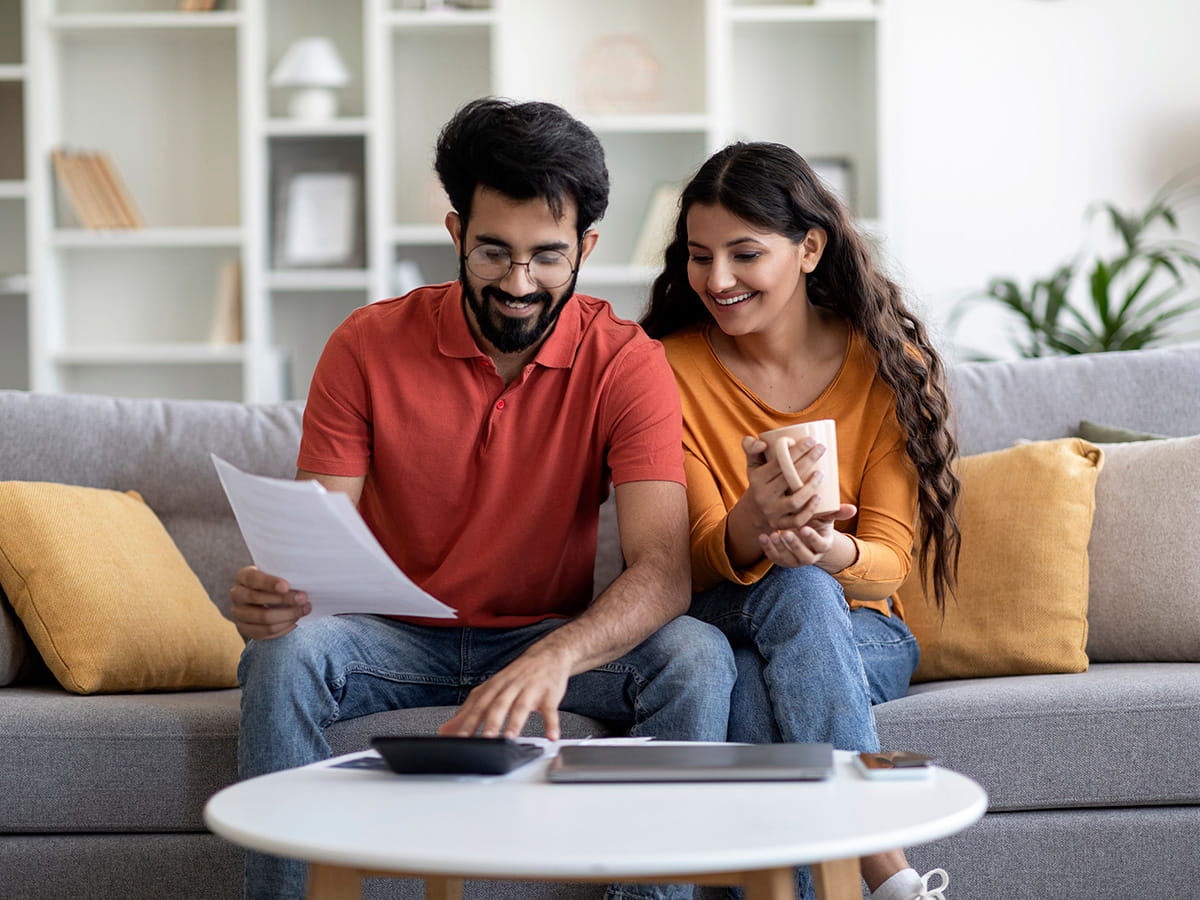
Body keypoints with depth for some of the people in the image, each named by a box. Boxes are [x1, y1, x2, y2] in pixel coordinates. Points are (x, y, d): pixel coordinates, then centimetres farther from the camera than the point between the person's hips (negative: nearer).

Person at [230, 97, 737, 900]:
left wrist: (555, 656, -44)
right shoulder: (368, 345, -8)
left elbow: (664, 570, -23)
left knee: (697, 658, -27)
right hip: (399, 642, 0)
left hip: (552, 638, 0)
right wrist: (276, 593, -37)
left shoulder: (626, 363, -11)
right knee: (286, 652, -30)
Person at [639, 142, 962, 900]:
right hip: (720, 628, 0)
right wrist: (752, 522, -33)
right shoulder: (673, 368, -3)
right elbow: (703, 561, -9)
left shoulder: (886, 362, -2)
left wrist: (832, 552, -31)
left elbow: (889, 562, -6)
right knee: (798, 591, -35)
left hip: (861, 633, 0)